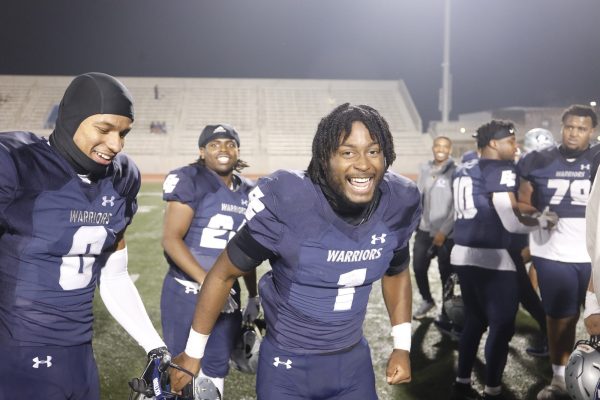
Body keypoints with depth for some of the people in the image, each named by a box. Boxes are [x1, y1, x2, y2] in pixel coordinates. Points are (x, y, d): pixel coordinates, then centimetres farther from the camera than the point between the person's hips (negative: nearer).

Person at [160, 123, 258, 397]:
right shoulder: (190, 182, -11)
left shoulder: (247, 193, 8)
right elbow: (171, 239, -18)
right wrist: (207, 282, -25)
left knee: (215, 372, 15)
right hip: (187, 294, -5)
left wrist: (253, 296, 18)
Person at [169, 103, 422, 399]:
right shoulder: (287, 205, -25)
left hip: (354, 360, 4)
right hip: (288, 364, -4)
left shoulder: (397, 206, -12)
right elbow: (224, 274, -12)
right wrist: (193, 353, -5)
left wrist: (402, 345, 7)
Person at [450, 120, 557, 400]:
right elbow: (512, 223, -17)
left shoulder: (463, 170, 12)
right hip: (492, 258, -8)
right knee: (501, 327, 5)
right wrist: (543, 221, 0)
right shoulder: (500, 171, -13)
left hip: (463, 254, 8)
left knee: (474, 321, 19)